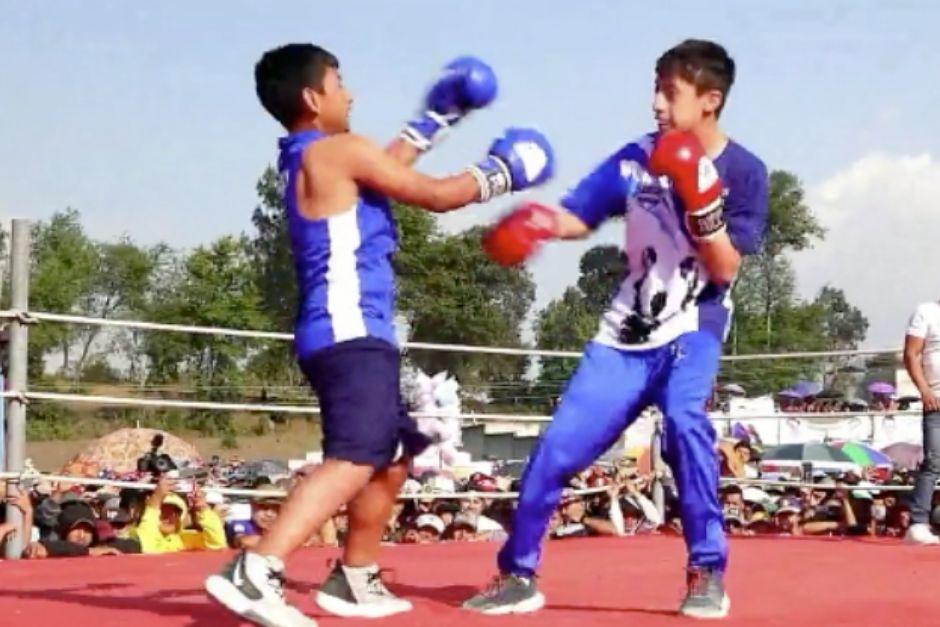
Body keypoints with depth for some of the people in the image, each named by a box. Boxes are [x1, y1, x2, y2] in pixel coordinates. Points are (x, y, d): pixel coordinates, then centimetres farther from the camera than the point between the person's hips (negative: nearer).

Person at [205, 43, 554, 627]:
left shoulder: (306, 162, 19)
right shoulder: (340, 151, -8)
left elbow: (384, 169, 36)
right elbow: (436, 195, -3)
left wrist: (438, 118, 42)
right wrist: (502, 172, 12)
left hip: (350, 333, 11)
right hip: (351, 334, -11)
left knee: (393, 457, 23)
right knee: (355, 459, -24)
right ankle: (254, 573, -37)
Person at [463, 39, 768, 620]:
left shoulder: (744, 172, -8)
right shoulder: (637, 158, 0)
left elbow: (725, 269, -12)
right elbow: (577, 218, 0)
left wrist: (699, 200, -26)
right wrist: (537, 223, -22)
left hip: (693, 328, -3)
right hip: (627, 332, 3)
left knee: (684, 421, -32)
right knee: (557, 448, -3)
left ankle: (708, 573, -17)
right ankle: (518, 576, 15)